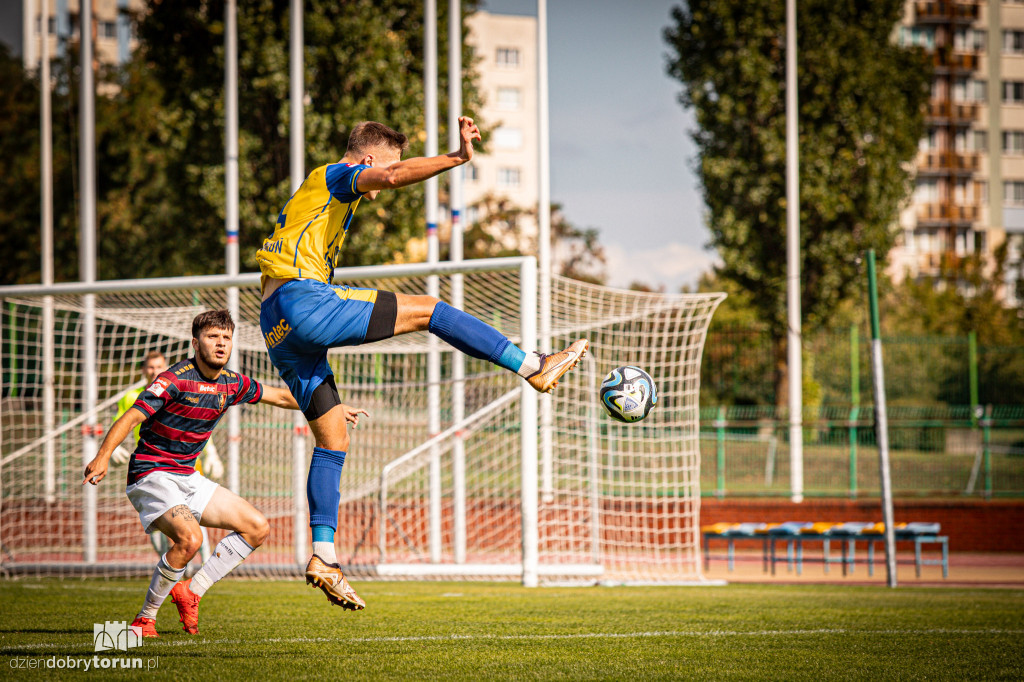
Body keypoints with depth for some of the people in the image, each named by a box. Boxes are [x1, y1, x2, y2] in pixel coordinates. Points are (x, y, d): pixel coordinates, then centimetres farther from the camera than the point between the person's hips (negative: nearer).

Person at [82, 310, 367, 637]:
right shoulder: (176, 380, -18)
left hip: (188, 478, 8)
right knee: (189, 537, -32)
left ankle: (191, 591, 9)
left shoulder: (232, 384, 4)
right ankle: (145, 619, -14)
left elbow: (281, 396, 20)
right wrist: (103, 456, -42)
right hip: (152, 477, -8)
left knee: (257, 527, 4)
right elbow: (131, 417, -26)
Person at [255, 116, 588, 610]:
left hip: (277, 327, 9)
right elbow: (391, 177, -19)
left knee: (332, 438, 8)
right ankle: (534, 368, -3)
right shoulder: (335, 176, 3)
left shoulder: (311, 194, 32)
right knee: (428, 310, -4)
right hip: (304, 300, -9)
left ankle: (323, 556, 2)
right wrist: (458, 158, -23)